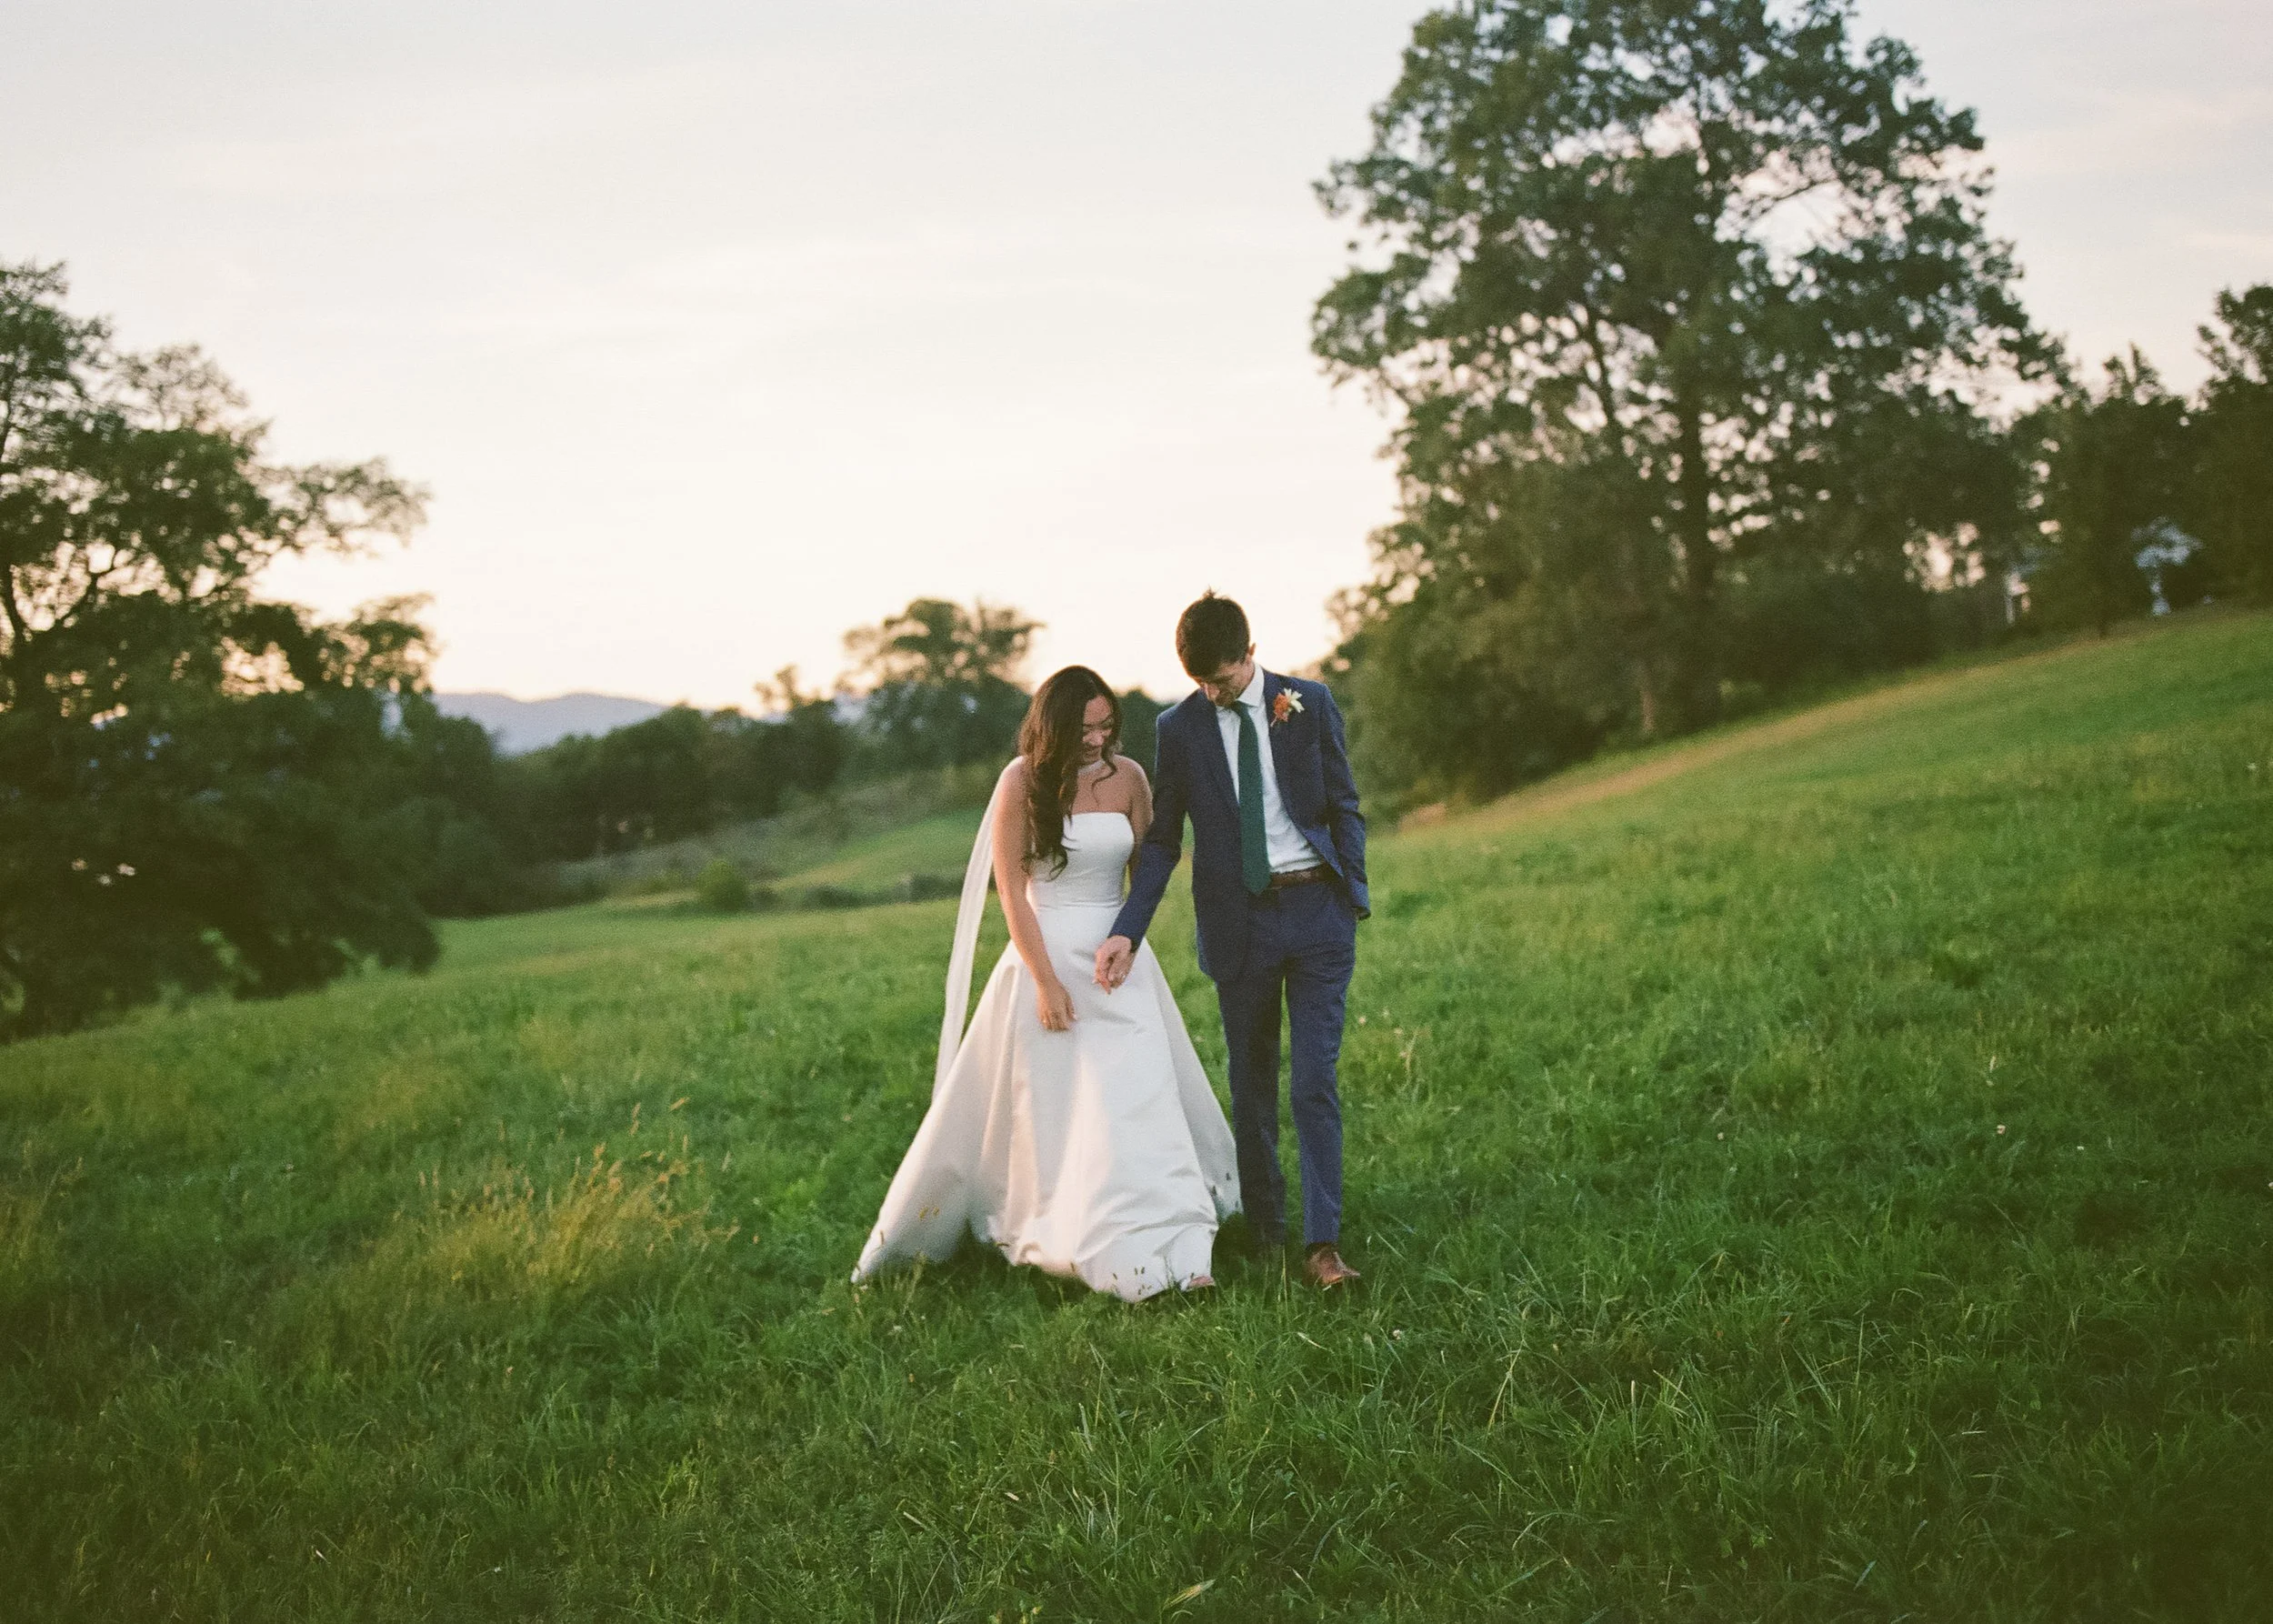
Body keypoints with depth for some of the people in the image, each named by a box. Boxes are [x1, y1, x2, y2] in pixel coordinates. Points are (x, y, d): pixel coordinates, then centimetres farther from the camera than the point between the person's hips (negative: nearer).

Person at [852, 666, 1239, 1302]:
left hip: (1118, 960, 3)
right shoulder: (1022, 782, -7)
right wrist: (1046, 981, -12)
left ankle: (1171, 1252, -3)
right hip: (1047, 956, -2)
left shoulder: (1127, 777, 1)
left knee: (1138, 1103, -3)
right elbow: (1011, 889, -7)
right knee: (1045, 1110, 1)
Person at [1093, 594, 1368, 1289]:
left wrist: (1352, 895, -2)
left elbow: (1345, 808, 7)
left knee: (1314, 1081, -6)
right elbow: (1160, 840, 4)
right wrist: (1128, 931, -6)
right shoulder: (1179, 727, 2)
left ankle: (1322, 1242, -4)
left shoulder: (1310, 703, 0)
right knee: (1252, 1084, 10)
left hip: (1315, 907, -1)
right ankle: (1264, 1226, 23)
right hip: (1238, 918, 1)